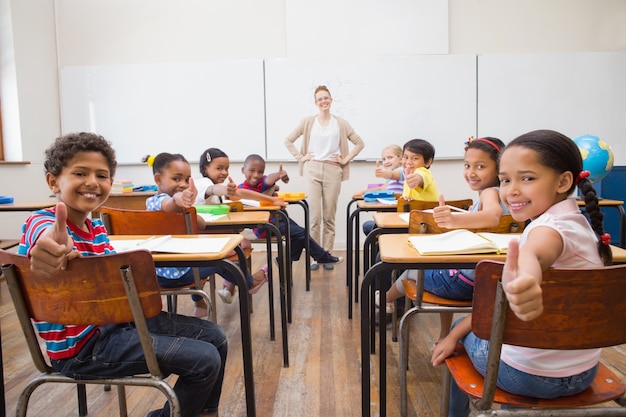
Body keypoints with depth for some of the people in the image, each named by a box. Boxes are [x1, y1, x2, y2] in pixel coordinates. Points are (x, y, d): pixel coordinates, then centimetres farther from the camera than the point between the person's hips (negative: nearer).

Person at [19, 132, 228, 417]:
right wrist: (58, 246, -67)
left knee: (214, 337, 10)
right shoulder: (40, 223, -18)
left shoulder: (97, 228, 8)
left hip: (114, 318, 8)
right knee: (205, 360, -14)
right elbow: (51, 238, -44)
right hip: (81, 348, -8)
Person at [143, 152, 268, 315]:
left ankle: (199, 305, 50)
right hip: (176, 273, -9)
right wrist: (178, 199, -73)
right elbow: (168, 204, -55)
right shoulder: (162, 199, -23)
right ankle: (250, 283, 39)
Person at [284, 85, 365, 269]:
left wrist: (345, 159, 2)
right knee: (315, 216, -2)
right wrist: (300, 157, 1)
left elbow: (359, 143, 10)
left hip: (333, 171, 0)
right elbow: (288, 140, 9)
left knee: (329, 216, 5)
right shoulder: (307, 122, 6)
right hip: (312, 170, 0)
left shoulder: (341, 123, 6)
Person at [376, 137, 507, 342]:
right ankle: (444, 337, 39)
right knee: (441, 268, 37)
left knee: (412, 270, 17)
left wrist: (455, 219, -61)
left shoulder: (490, 192, -21)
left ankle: (387, 299, 51)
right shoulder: (496, 194, 6)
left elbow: (494, 215, -45)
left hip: (465, 280, -9)